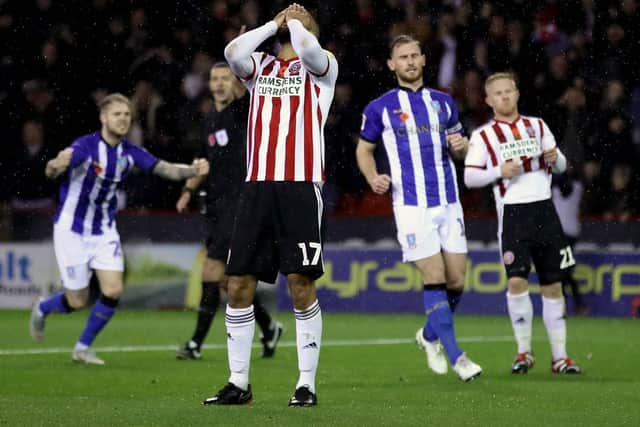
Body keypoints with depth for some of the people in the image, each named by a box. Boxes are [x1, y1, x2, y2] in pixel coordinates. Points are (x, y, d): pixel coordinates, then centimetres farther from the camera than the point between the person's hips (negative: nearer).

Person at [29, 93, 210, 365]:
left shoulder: (130, 153, -5)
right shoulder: (85, 146, -22)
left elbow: (166, 169, -9)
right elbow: (51, 172, -35)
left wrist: (192, 170, -30)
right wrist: (57, 165, -61)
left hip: (104, 231, 5)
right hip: (72, 230, -5)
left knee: (113, 291, -11)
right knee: (78, 301, -1)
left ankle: (83, 347, 9)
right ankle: (42, 309, 34)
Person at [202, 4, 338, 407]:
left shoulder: (321, 66, 8)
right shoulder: (260, 66, 18)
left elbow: (307, 47, -16)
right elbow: (233, 52, -3)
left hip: (301, 188, -4)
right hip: (257, 188, 4)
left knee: (301, 286, -7)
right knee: (239, 286, 1)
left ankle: (307, 384, 1)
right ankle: (238, 383, 10)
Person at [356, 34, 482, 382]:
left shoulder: (443, 102, 12)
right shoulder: (380, 108, 1)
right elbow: (364, 148, 11)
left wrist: (459, 146, -3)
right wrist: (373, 178, -8)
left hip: (448, 203, 4)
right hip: (411, 206, -4)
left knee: (457, 281, 3)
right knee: (435, 279, -11)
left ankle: (430, 334, 29)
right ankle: (455, 356, -7)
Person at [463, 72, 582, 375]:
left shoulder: (537, 126, 15)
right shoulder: (484, 135, 6)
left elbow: (561, 165, 18)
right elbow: (470, 177, 0)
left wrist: (555, 159, -4)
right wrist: (500, 171, -14)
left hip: (544, 208, 3)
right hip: (512, 211, -3)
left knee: (553, 284, 3)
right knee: (516, 280, -16)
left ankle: (559, 355, 8)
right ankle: (524, 351, -2)